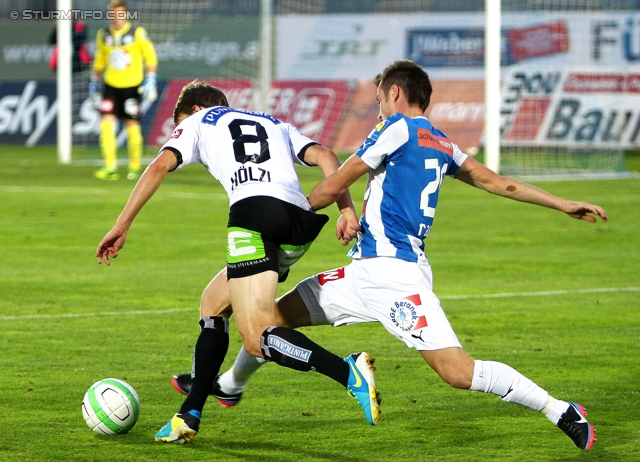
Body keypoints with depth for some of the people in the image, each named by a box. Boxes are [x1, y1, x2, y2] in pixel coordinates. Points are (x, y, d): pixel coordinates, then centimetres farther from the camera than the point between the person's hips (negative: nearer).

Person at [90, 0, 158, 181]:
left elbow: (151, 57, 0)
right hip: (111, 86, 3)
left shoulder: (138, 33, -4)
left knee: (132, 125, -1)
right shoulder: (103, 35, 7)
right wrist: (94, 81, 20)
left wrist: (150, 79, -8)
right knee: (106, 122, -13)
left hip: (132, 86, -3)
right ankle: (110, 166, -13)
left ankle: (134, 166, 15)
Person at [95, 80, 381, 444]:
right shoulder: (275, 124, 35)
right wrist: (346, 207, 4)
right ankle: (189, 416, 21)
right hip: (300, 223, 6)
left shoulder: (197, 122, 25)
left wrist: (122, 226, 10)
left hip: (254, 212, -6)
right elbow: (323, 156, 17)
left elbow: (161, 165, 9)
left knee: (258, 339, -14)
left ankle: (349, 372, -35)